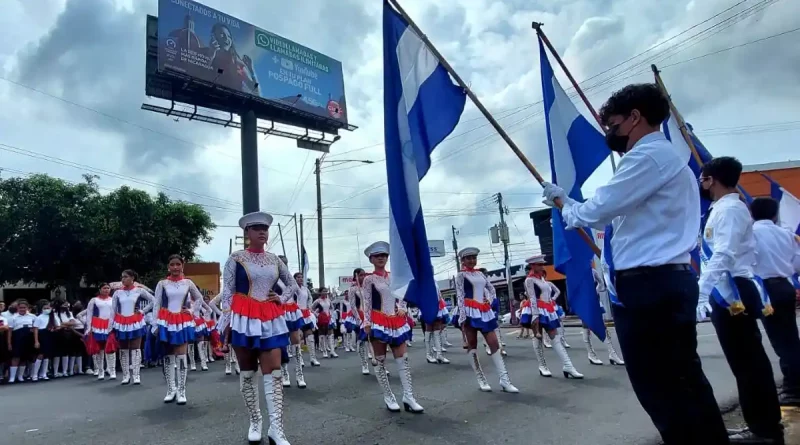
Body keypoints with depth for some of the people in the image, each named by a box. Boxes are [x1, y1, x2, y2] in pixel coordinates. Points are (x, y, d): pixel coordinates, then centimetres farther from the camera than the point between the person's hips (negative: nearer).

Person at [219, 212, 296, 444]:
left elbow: (292, 284, 21)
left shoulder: (274, 260, 8)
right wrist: (226, 322, -11)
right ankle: (254, 421, 23)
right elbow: (227, 292, -6)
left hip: (270, 320, 3)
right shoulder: (236, 258, -3)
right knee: (248, 372, 8)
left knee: (274, 372, -2)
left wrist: (281, 299, 4)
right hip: (244, 319, -3)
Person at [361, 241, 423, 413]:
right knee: (380, 361, 2)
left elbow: (402, 296, 17)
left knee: (403, 359, 1)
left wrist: (402, 308, -2)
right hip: (378, 322, -5)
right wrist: (367, 323, -14)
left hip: (396, 322, 5)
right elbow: (366, 303, -7)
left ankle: (408, 397, 3)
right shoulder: (369, 279, -2)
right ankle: (388, 397, 12)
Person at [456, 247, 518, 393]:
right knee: (472, 346, 1)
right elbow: (460, 296, -10)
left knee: (495, 344, 0)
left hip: (485, 312, 6)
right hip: (470, 312, -6)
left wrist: (490, 301, 7)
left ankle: (504, 380, 1)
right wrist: (462, 316, -17)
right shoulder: (461, 275, -2)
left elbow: (491, 288, 26)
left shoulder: (480, 274, 16)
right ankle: (481, 380, 8)